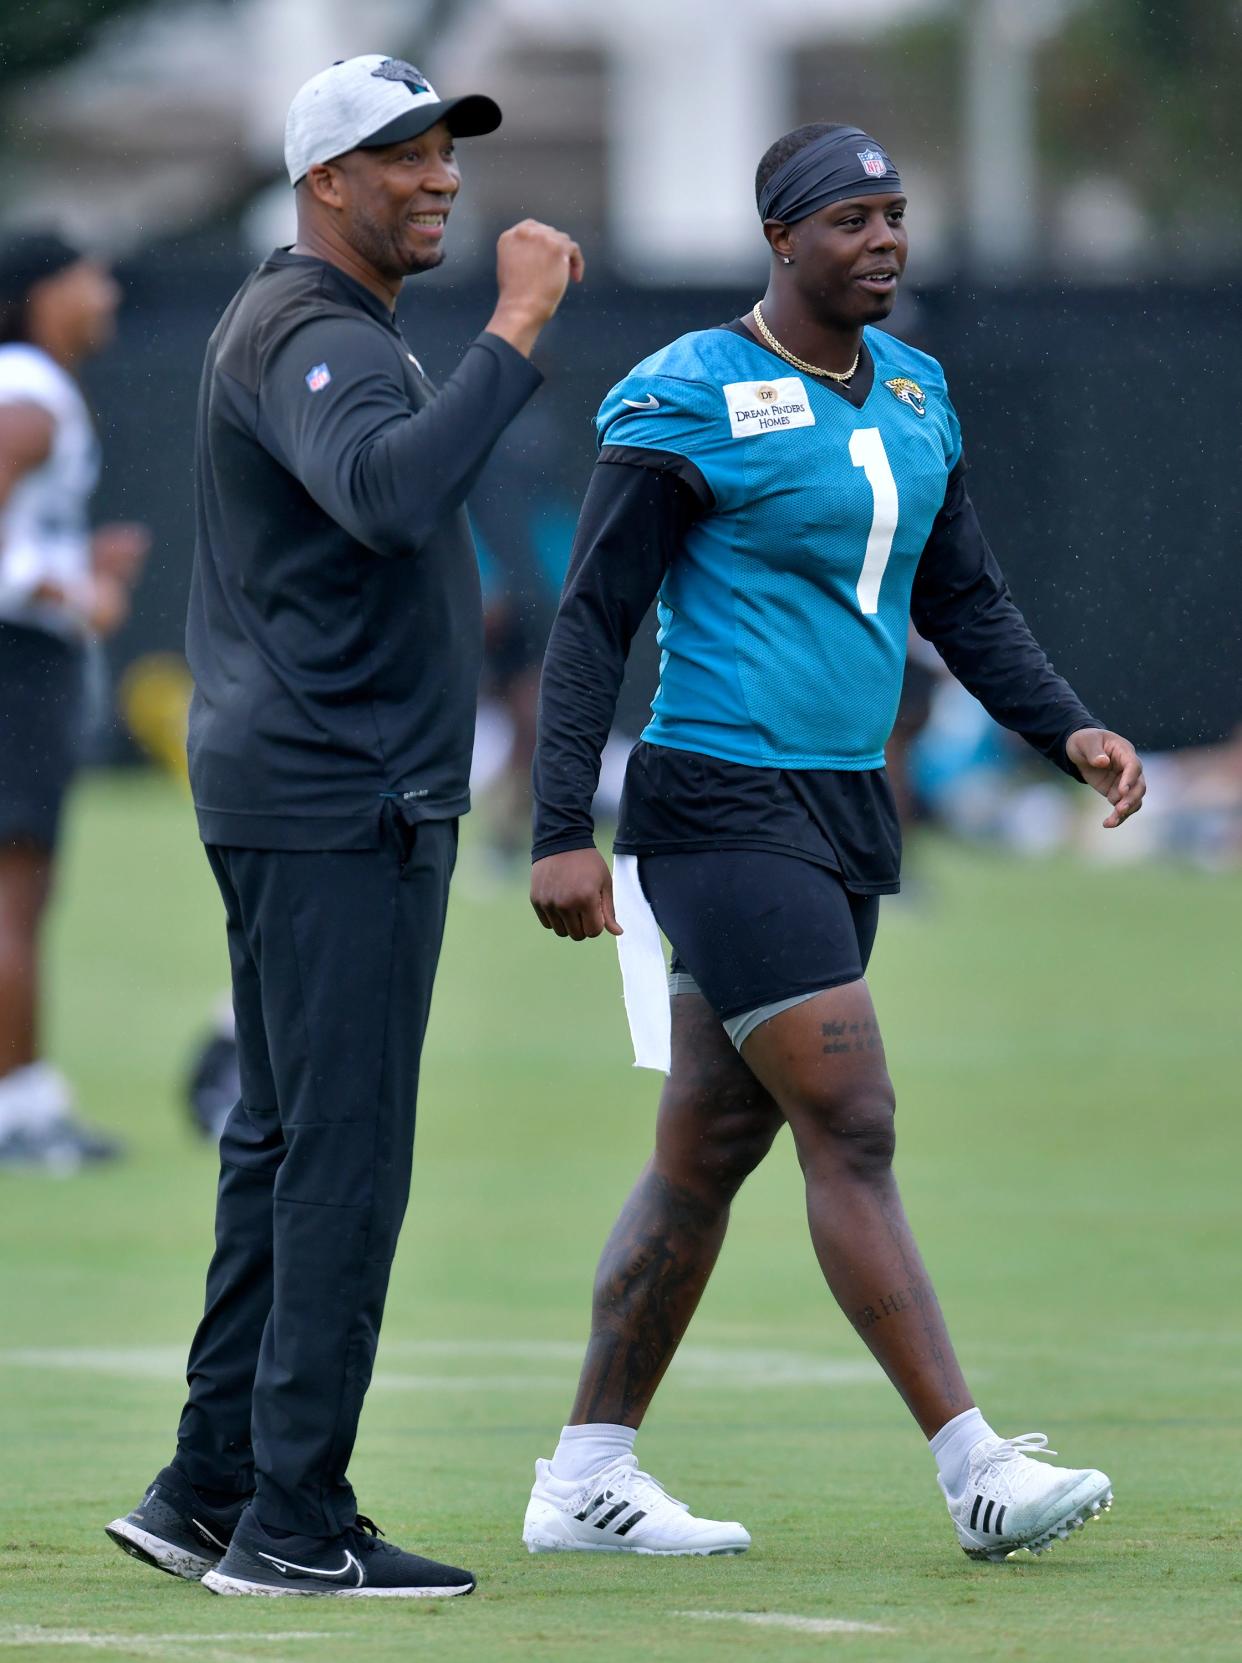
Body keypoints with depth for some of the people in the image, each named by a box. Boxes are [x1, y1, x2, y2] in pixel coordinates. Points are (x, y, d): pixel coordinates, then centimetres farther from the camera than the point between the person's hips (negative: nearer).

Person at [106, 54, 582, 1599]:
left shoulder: (295, 325, 19)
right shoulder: (311, 336, -16)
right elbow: (388, 492, -36)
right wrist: (516, 331, -36)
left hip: (284, 790, 11)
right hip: (341, 804, -11)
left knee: (285, 1144, 13)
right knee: (346, 1154, -9)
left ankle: (207, 1492, 16)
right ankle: (292, 1523, -8)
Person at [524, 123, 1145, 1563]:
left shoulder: (914, 393, 13)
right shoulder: (690, 401, -10)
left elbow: (963, 601, 22)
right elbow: (592, 621, -9)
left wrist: (1064, 728, 7)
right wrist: (562, 833, -15)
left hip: (845, 817, 8)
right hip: (721, 809, -8)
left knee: (709, 1148, 10)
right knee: (852, 1129, -12)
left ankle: (585, 1479, 16)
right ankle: (973, 1468, -14)